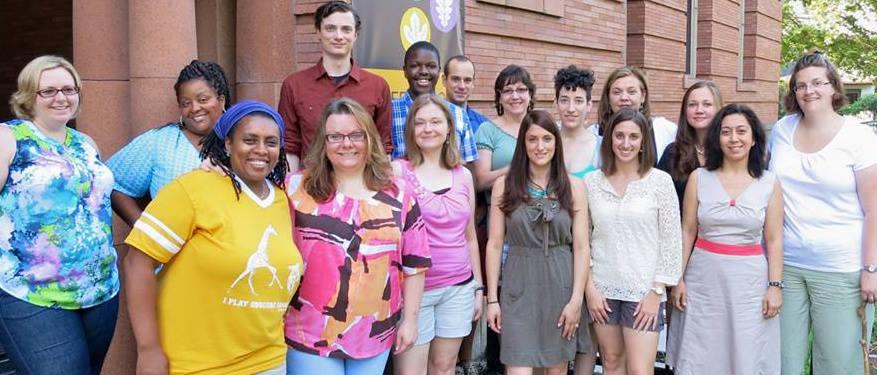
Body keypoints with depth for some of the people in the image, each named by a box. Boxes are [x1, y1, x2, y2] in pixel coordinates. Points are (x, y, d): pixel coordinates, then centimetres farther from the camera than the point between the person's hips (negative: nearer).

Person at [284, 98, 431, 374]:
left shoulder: (399, 193, 3)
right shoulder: (298, 189, -3)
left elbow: (414, 263, 6)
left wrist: (410, 319, 6)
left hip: (375, 336, 2)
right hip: (310, 335, -2)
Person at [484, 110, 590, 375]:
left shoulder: (573, 186, 1)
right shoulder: (504, 185, 0)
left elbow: (581, 247, 0)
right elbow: (494, 244, 0)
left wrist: (576, 299, -6)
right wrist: (492, 298, -2)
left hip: (561, 285, 1)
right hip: (520, 286, -1)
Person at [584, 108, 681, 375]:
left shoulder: (660, 181, -5)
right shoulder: (591, 181, 1)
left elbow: (671, 240, -4)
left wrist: (656, 292, -7)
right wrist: (590, 287, -1)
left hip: (644, 291, -2)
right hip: (603, 289, 2)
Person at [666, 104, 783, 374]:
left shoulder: (769, 183, 1)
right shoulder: (699, 178, 1)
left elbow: (774, 240, 3)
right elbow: (687, 232, 3)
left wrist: (775, 285, -1)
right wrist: (678, 278, 1)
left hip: (750, 280, 0)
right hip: (703, 278, 0)